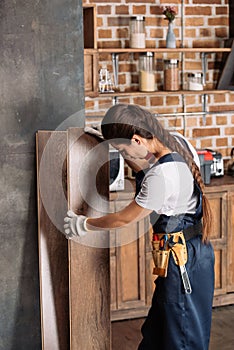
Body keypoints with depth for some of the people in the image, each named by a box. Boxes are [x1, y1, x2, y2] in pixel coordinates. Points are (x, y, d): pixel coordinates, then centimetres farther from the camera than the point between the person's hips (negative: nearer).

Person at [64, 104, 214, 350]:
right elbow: (146, 170, 19)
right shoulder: (178, 143, -2)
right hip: (191, 248, 9)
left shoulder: (162, 176, -29)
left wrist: (84, 225, -2)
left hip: (182, 258, -9)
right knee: (156, 329, 22)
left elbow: (126, 218, -16)